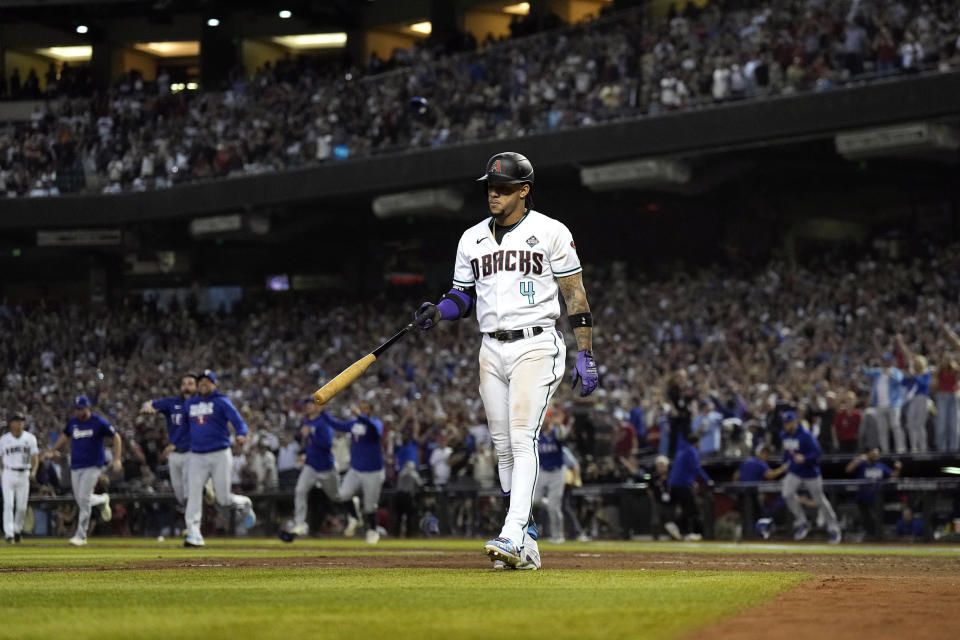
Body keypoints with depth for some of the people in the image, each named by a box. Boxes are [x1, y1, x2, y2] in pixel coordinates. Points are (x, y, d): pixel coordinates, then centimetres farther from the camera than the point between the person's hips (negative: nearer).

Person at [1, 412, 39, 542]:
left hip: (24, 475, 1)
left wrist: (33, 471, -15)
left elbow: (35, 456, 0)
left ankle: (17, 530, 23)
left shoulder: (30, 438, 3)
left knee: (22, 506, 3)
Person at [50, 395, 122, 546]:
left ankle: (81, 535, -9)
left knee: (84, 499, -13)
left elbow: (116, 437, -2)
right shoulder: (72, 422, 7)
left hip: (92, 466, -6)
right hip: (75, 466, 6)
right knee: (80, 500, 8)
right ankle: (102, 500, 40)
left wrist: (117, 459, -9)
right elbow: (65, 436, 25)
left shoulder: (99, 422, -8)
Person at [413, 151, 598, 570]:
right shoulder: (472, 239, 13)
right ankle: (526, 546, 10)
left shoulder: (550, 233, -2)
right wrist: (436, 313, -5)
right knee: (504, 447, 5)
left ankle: (513, 536, -28)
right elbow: (463, 296, 18)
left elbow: (575, 295, -1)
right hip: (492, 350, 6)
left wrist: (586, 355, -6)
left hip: (536, 345, -6)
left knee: (522, 438, -18)